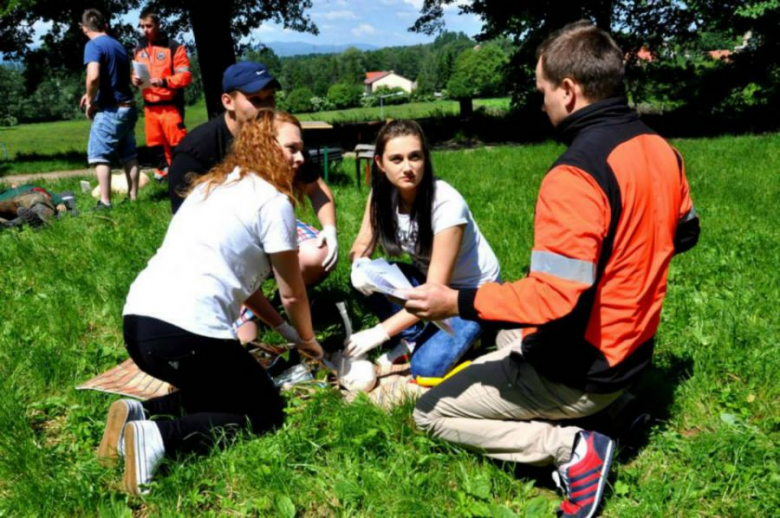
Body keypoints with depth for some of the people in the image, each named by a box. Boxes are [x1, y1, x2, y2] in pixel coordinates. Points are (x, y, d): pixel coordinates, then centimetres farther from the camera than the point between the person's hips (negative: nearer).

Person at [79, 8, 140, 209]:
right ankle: (133, 197, 17)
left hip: (110, 110, -7)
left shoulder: (93, 45, -11)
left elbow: (94, 76, -27)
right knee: (129, 155, 13)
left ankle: (105, 202, -2)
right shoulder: (119, 45, 14)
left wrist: (90, 101, -11)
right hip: (128, 108, 8)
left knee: (99, 155, 0)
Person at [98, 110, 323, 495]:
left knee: (218, 390, 28)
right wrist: (307, 339, 27)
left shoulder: (211, 185, 24)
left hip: (137, 321, 9)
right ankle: (159, 436, -11)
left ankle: (139, 414, 6)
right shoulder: (273, 200, -1)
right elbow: (292, 292, 8)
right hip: (187, 332, -9)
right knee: (266, 413, 9)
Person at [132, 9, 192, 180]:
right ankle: (165, 167, 23)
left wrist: (164, 82, -23)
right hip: (149, 106, 6)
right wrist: (135, 79, 0)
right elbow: (136, 72, 23)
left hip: (170, 105, -6)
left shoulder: (173, 47, -5)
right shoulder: (139, 49, 13)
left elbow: (185, 76, -9)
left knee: (178, 143, -8)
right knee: (156, 142, 11)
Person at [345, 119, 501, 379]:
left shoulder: (446, 204, -32)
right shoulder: (382, 193, -15)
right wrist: (360, 266, -28)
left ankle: (469, 330, 8)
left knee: (425, 368, -22)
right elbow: (362, 245, -3)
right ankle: (412, 338, 2)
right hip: (428, 277, 6)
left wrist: (379, 333, -32)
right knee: (366, 279, -19)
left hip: (473, 290, -5)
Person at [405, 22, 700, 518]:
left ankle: (571, 447, -4)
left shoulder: (575, 175, -28)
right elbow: (685, 233, 15)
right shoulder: (660, 149, -1)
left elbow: (553, 299, -31)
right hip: (629, 353, 9)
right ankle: (568, 433, 15)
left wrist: (456, 301, -22)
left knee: (430, 413, 6)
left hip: (577, 374, -9)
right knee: (509, 337, 35)